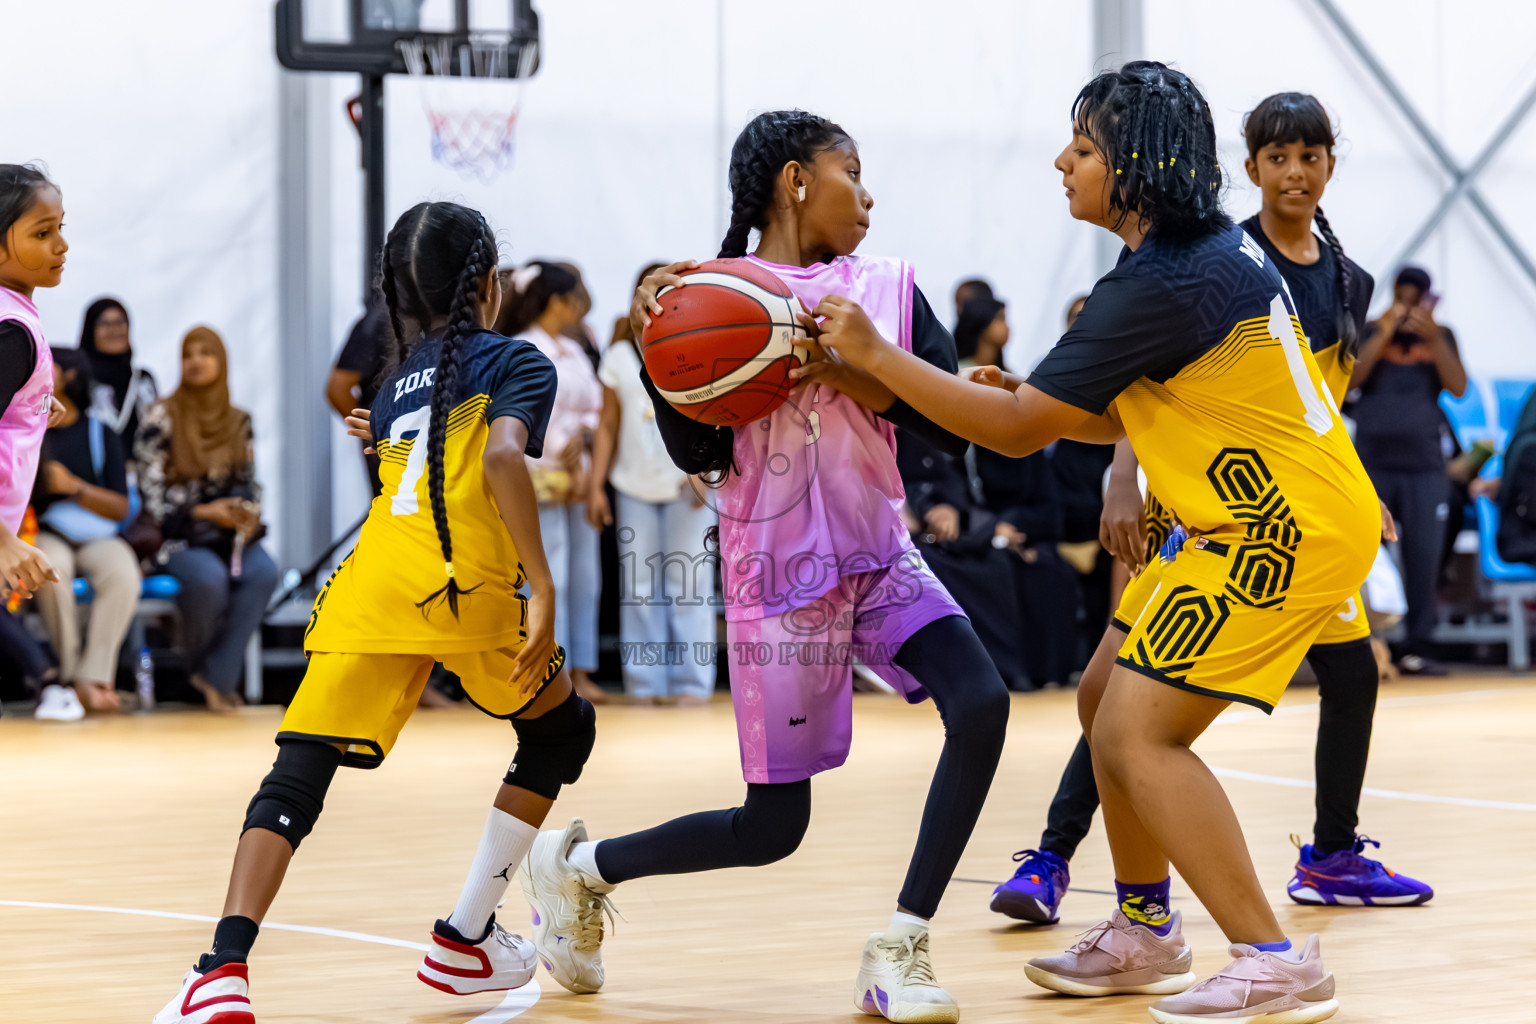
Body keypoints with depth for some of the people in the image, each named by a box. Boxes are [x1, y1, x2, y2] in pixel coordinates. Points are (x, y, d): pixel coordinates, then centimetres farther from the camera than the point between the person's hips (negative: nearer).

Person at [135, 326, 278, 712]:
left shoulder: (238, 421, 14)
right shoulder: (161, 417, -1)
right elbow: (150, 493, -5)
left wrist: (249, 512, -7)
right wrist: (202, 513, -15)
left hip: (231, 530, 4)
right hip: (178, 535, -4)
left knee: (263, 572, -30)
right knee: (209, 578, -37)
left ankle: (218, 677, -22)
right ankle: (201, 666, -7)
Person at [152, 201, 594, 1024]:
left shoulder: (397, 385, 29)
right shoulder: (515, 361, 12)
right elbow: (502, 458, -8)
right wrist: (542, 588, -13)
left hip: (371, 584, 4)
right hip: (465, 586, -4)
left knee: (298, 775, -4)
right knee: (561, 732, 23)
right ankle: (465, 939, 20)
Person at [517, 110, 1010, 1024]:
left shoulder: (888, 289, 5)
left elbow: (954, 424, -3)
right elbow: (699, 454, -10)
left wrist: (861, 375, -18)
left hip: (880, 560, 5)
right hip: (780, 573, -5)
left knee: (982, 703, -21)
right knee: (772, 828, -2)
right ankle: (577, 866, 25)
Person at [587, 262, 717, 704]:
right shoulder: (619, 356, 9)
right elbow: (609, 424, 11)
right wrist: (595, 485, 7)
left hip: (686, 488, -2)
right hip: (634, 484, 2)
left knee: (688, 583, -4)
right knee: (640, 586, 1)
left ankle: (691, 682, 0)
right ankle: (645, 683, 6)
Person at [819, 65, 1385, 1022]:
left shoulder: (1159, 286, -21)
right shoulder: (1217, 248, 10)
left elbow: (1019, 430, -17)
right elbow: (1133, 413, 19)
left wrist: (874, 354, -12)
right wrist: (1033, 398, 6)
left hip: (1283, 529, -10)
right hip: (1275, 514, 10)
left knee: (1138, 729, -13)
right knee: (1108, 699, 16)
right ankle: (1145, 934, 27)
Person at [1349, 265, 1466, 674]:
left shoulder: (1440, 338, 13)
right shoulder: (1370, 334, 11)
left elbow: (1458, 387, -1)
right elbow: (1351, 378, -5)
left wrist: (1434, 339, -12)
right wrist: (1383, 334, -11)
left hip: (1424, 466, 1)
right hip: (1372, 463, -1)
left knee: (1424, 559, -4)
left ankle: (1417, 646, -1)